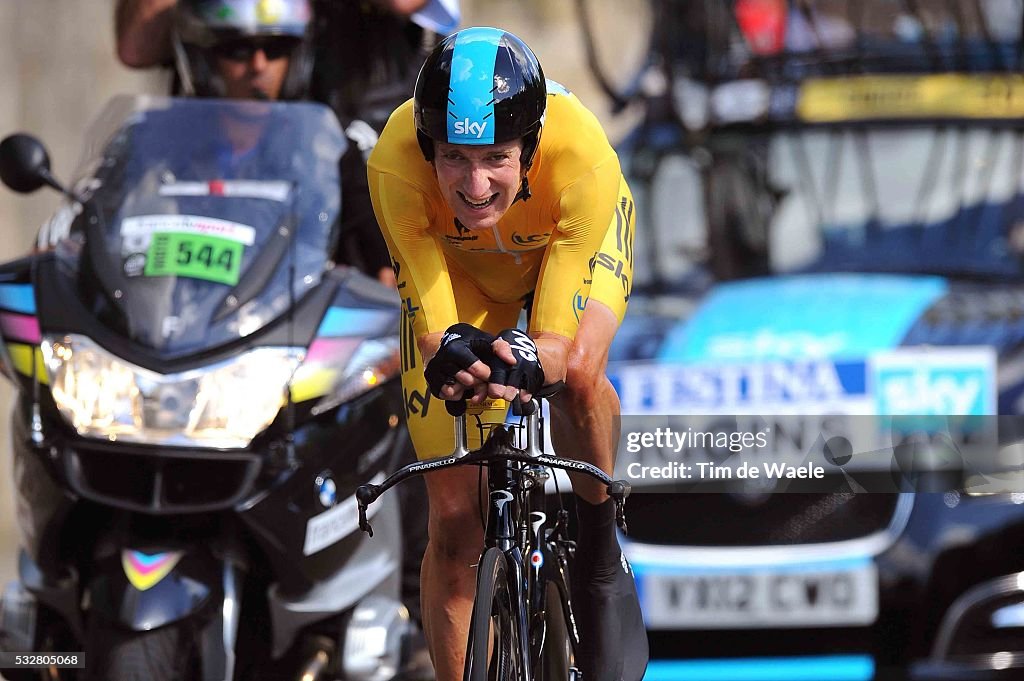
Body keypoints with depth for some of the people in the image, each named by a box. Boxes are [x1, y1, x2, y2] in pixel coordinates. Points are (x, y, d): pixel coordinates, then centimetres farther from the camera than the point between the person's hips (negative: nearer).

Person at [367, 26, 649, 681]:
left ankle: (602, 552, -8)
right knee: (455, 521, -5)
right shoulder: (396, 165, -39)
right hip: (458, 265, 1)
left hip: (568, 246, -1)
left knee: (577, 374, -35)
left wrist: (527, 360, -62)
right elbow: (431, 327, -35)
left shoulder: (582, 159, -42)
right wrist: (450, 354, -58)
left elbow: (562, 344, -39)